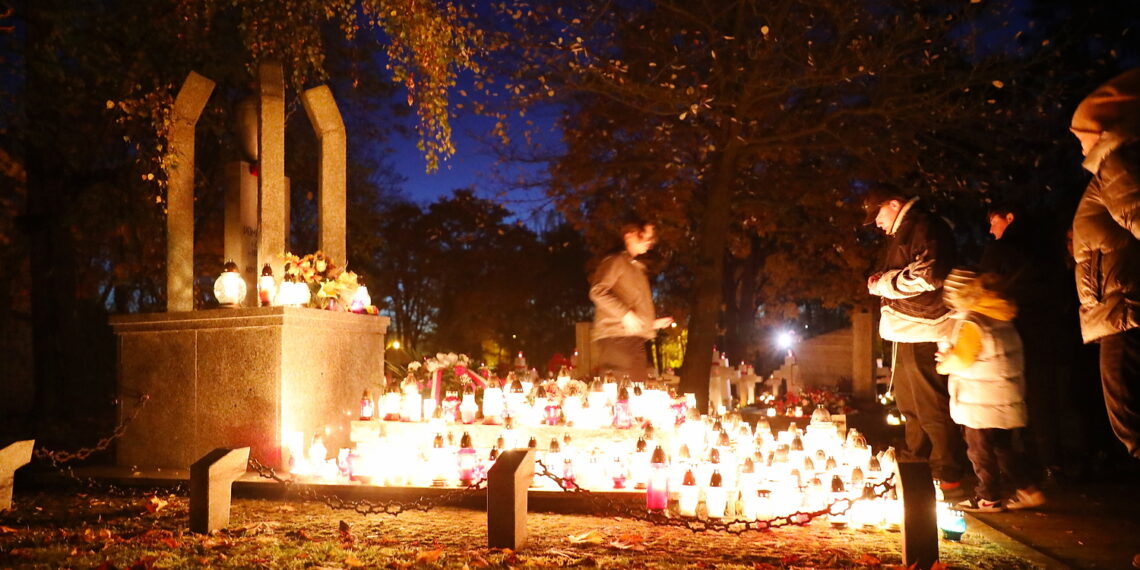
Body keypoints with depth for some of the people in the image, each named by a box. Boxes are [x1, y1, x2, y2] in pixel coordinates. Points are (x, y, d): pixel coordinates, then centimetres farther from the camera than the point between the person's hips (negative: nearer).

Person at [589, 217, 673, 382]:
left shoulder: (637, 268, 27)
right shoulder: (615, 261, -2)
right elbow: (597, 291, -17)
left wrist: (651, 323, 24)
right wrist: (625, 314, -23)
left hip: (636, 340, 9)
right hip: (616, 338, -9)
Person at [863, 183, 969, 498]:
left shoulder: (926, 228, -11)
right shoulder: (899, 234, 22)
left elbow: (927, 274, -23)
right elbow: (883, 276, 28)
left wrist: (884, 282, -12)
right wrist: (878, 281, 6)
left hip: (924, 334, -11)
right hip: (907, 333, 11)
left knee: (932, 408, -9)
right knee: (910, 406, 18)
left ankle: (949, 479, -4)